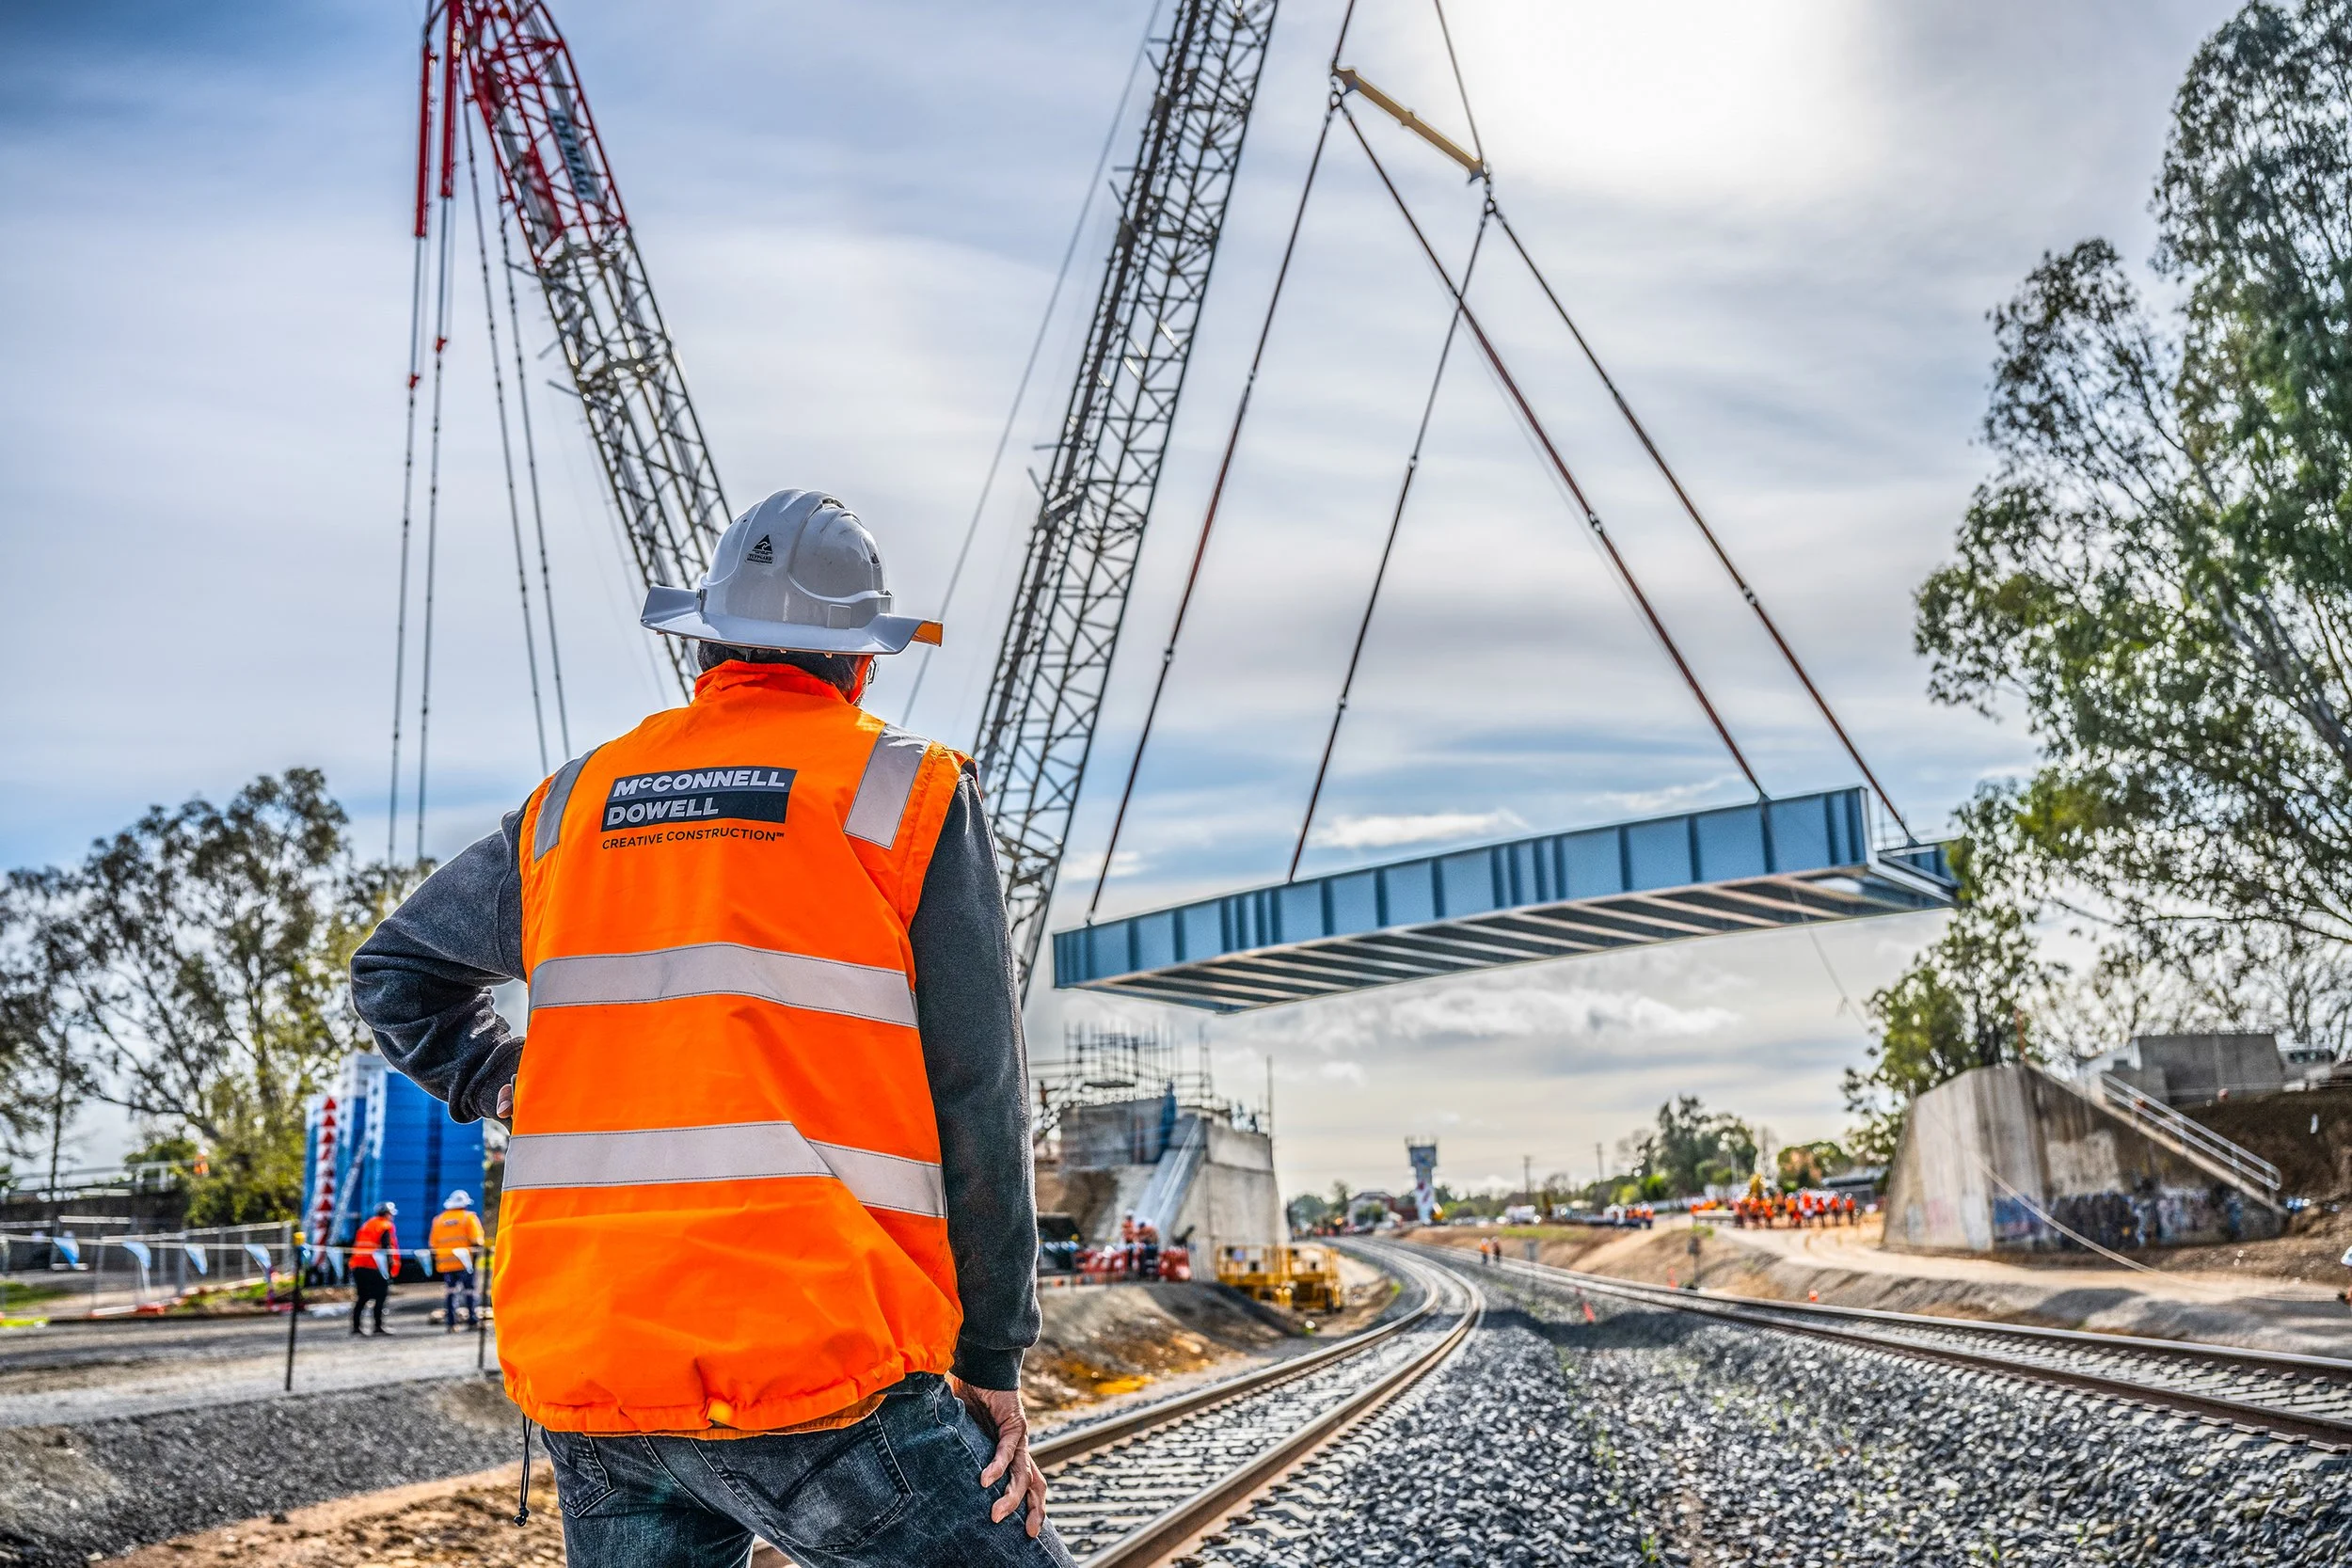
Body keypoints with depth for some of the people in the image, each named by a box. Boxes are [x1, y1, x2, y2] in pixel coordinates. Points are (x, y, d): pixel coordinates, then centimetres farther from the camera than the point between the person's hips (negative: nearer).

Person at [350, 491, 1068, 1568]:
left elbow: (394, 973, 27)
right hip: (812, 1377, -5)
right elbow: (977, 1104, -3)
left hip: (583, 1374, 5)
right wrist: (991, 1361, 4)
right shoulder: (912, 799, -1)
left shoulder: (574, 805, 13)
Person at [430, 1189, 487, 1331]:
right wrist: (477, 1256, -4)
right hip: (465, 1262, -4)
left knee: (449, 1293, 6)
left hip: (446, 1263, 4)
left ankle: (449, 1323, 1)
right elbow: (477, 1241, -9)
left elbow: (434, 1245, 14)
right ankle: (472, 1321, 1)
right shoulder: (469, 1217, 1)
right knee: (470, 1291, 3)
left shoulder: (439, 1220, 13)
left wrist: (436, 1261, 20)